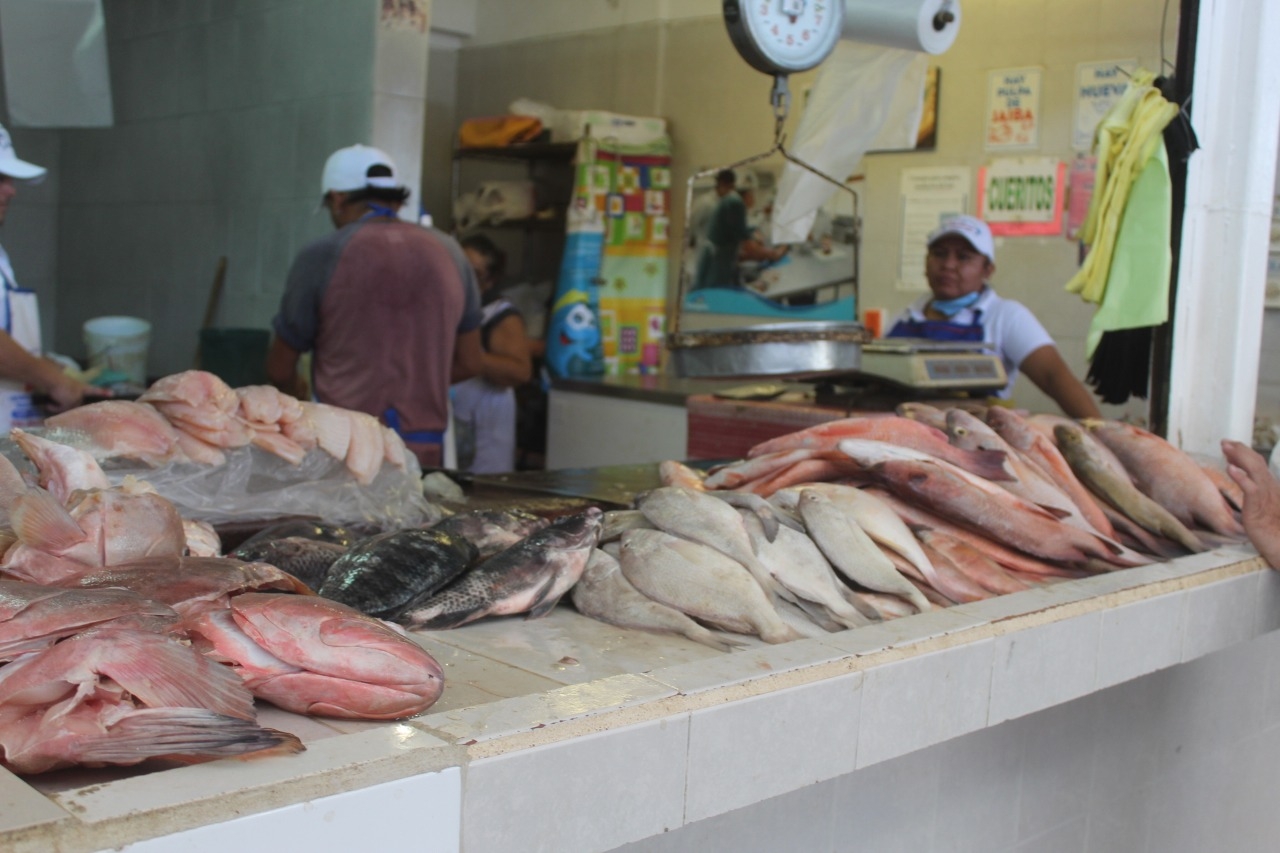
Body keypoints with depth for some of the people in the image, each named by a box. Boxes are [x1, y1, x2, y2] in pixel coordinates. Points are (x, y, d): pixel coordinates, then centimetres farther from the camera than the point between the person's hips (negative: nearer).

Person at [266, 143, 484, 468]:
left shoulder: (322, 256, -3)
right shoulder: (449, 252, 7)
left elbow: (280, 369, 6)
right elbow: (469, 362, 14)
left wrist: (296, 392, 28)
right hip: (425, 452, 3)